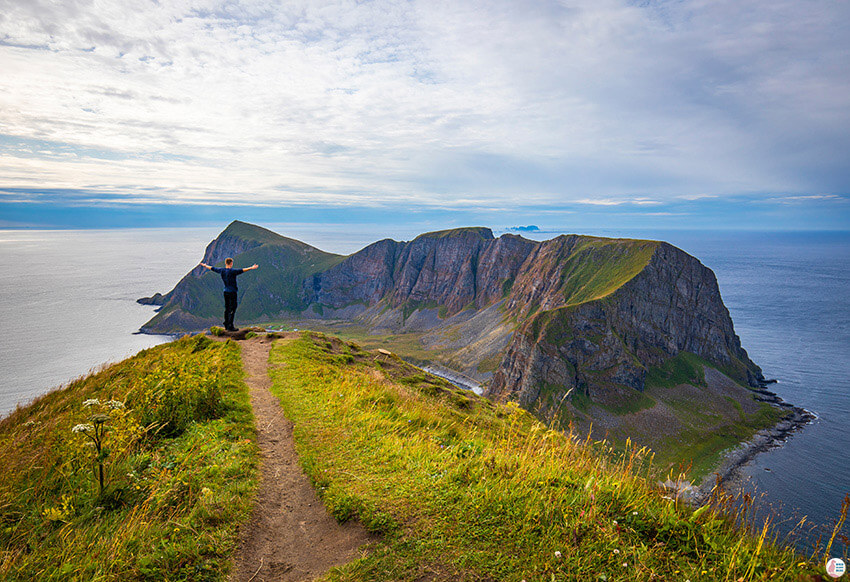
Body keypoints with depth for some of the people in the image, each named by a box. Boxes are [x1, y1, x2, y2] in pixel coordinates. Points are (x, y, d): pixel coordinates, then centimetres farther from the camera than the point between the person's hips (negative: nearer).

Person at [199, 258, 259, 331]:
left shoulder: (221, 270, 6)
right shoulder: (232, 271, -15)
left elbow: (212, 268, 22)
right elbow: (241, 270, -29)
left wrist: (205, 266, 41)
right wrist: (251, 268, -37)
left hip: (225, 291, 8)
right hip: (232, 292, -7)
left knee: (227, 308, 15)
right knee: (232, 309, -6)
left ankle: (226, 325, 21)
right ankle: (230, 326, -9)